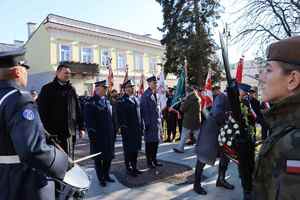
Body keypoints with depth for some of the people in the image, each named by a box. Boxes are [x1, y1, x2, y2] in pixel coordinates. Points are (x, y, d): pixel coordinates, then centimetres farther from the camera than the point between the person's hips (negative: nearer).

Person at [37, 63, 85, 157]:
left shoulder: (71, 90, 12)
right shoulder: (48, 89, -2)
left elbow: (78, 110, 13)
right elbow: (42, 111, -6)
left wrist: (81, 127, 9)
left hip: (70, 132, 4)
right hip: (53, 132, -4)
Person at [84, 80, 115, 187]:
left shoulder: (107, 101, 10)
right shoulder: (91, 103, -10)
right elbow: (89, 121, -14)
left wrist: (113, 132, 11)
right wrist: (92, 134, -18)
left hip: (109, 135, 7)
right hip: (98, 136, -6)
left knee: (109, 156, 16)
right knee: (99, 158, 9)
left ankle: (106, 175, 33)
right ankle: (101, 178, 24)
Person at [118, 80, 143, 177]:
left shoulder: (136, 99, 12)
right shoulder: (123, 101, -11)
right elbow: (121, 117, -13)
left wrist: (141, 126, 13)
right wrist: (124, 127, -16)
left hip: (137, 129, 7)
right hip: (128, 130, -7)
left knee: (136, 149, 15)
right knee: (129, 150, 5)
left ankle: (134, 167, 29)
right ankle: (129, 169, 19)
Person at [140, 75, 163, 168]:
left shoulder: (154, 94, 11)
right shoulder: (146, 95, -14)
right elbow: (144, 110, -16)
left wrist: (160, 118, 14)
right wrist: (146, 123, -17)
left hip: (157, 122, 8)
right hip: (150, 123, -8)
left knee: (156, 141, 15)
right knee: (149, 142, 4)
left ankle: (154, 160, 29)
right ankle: (149, 162, 18)